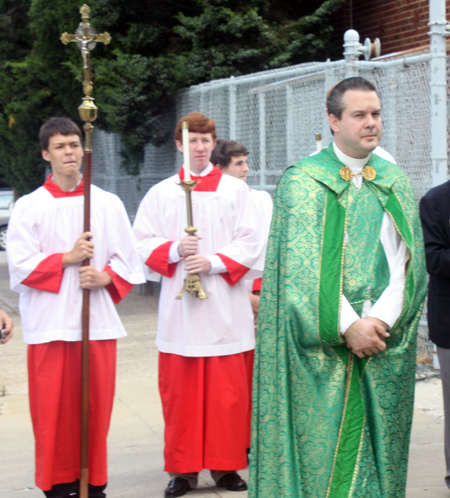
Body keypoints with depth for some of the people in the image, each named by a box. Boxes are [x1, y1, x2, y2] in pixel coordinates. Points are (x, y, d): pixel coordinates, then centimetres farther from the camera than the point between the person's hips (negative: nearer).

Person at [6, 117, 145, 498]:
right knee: (54, 409, 0)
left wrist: (104, 277, -9)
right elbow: (20, 264, -4)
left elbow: (128, 259, 9)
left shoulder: (108, 204, 9)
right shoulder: (29, 207, 3)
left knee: (96, 406, 4)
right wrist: (67, 258, -13)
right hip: (50, 322, -2)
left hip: (98, 320, 2)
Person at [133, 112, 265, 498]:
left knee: (228, 391, 0)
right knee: (180, 390, 1)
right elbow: (143, 242, 6)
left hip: (226, 305, -1)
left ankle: (226, 465, 10)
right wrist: (174, 251, -12)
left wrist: (214, 262, -13)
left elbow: (251, 242, 0)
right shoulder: (161, 193, 10)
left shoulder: (236, 190, 7)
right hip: (179, 305, 1)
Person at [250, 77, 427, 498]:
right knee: (317, 448, -2)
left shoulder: (396, 184, 10)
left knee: (378, 453, 7)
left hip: (384, 349, 4)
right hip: (322, 349, -4)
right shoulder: (302, 182, -2)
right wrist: (348, 326, -16)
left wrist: (382, 321, -10)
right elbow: (302, 268, -10)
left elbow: (409, 264, 5)